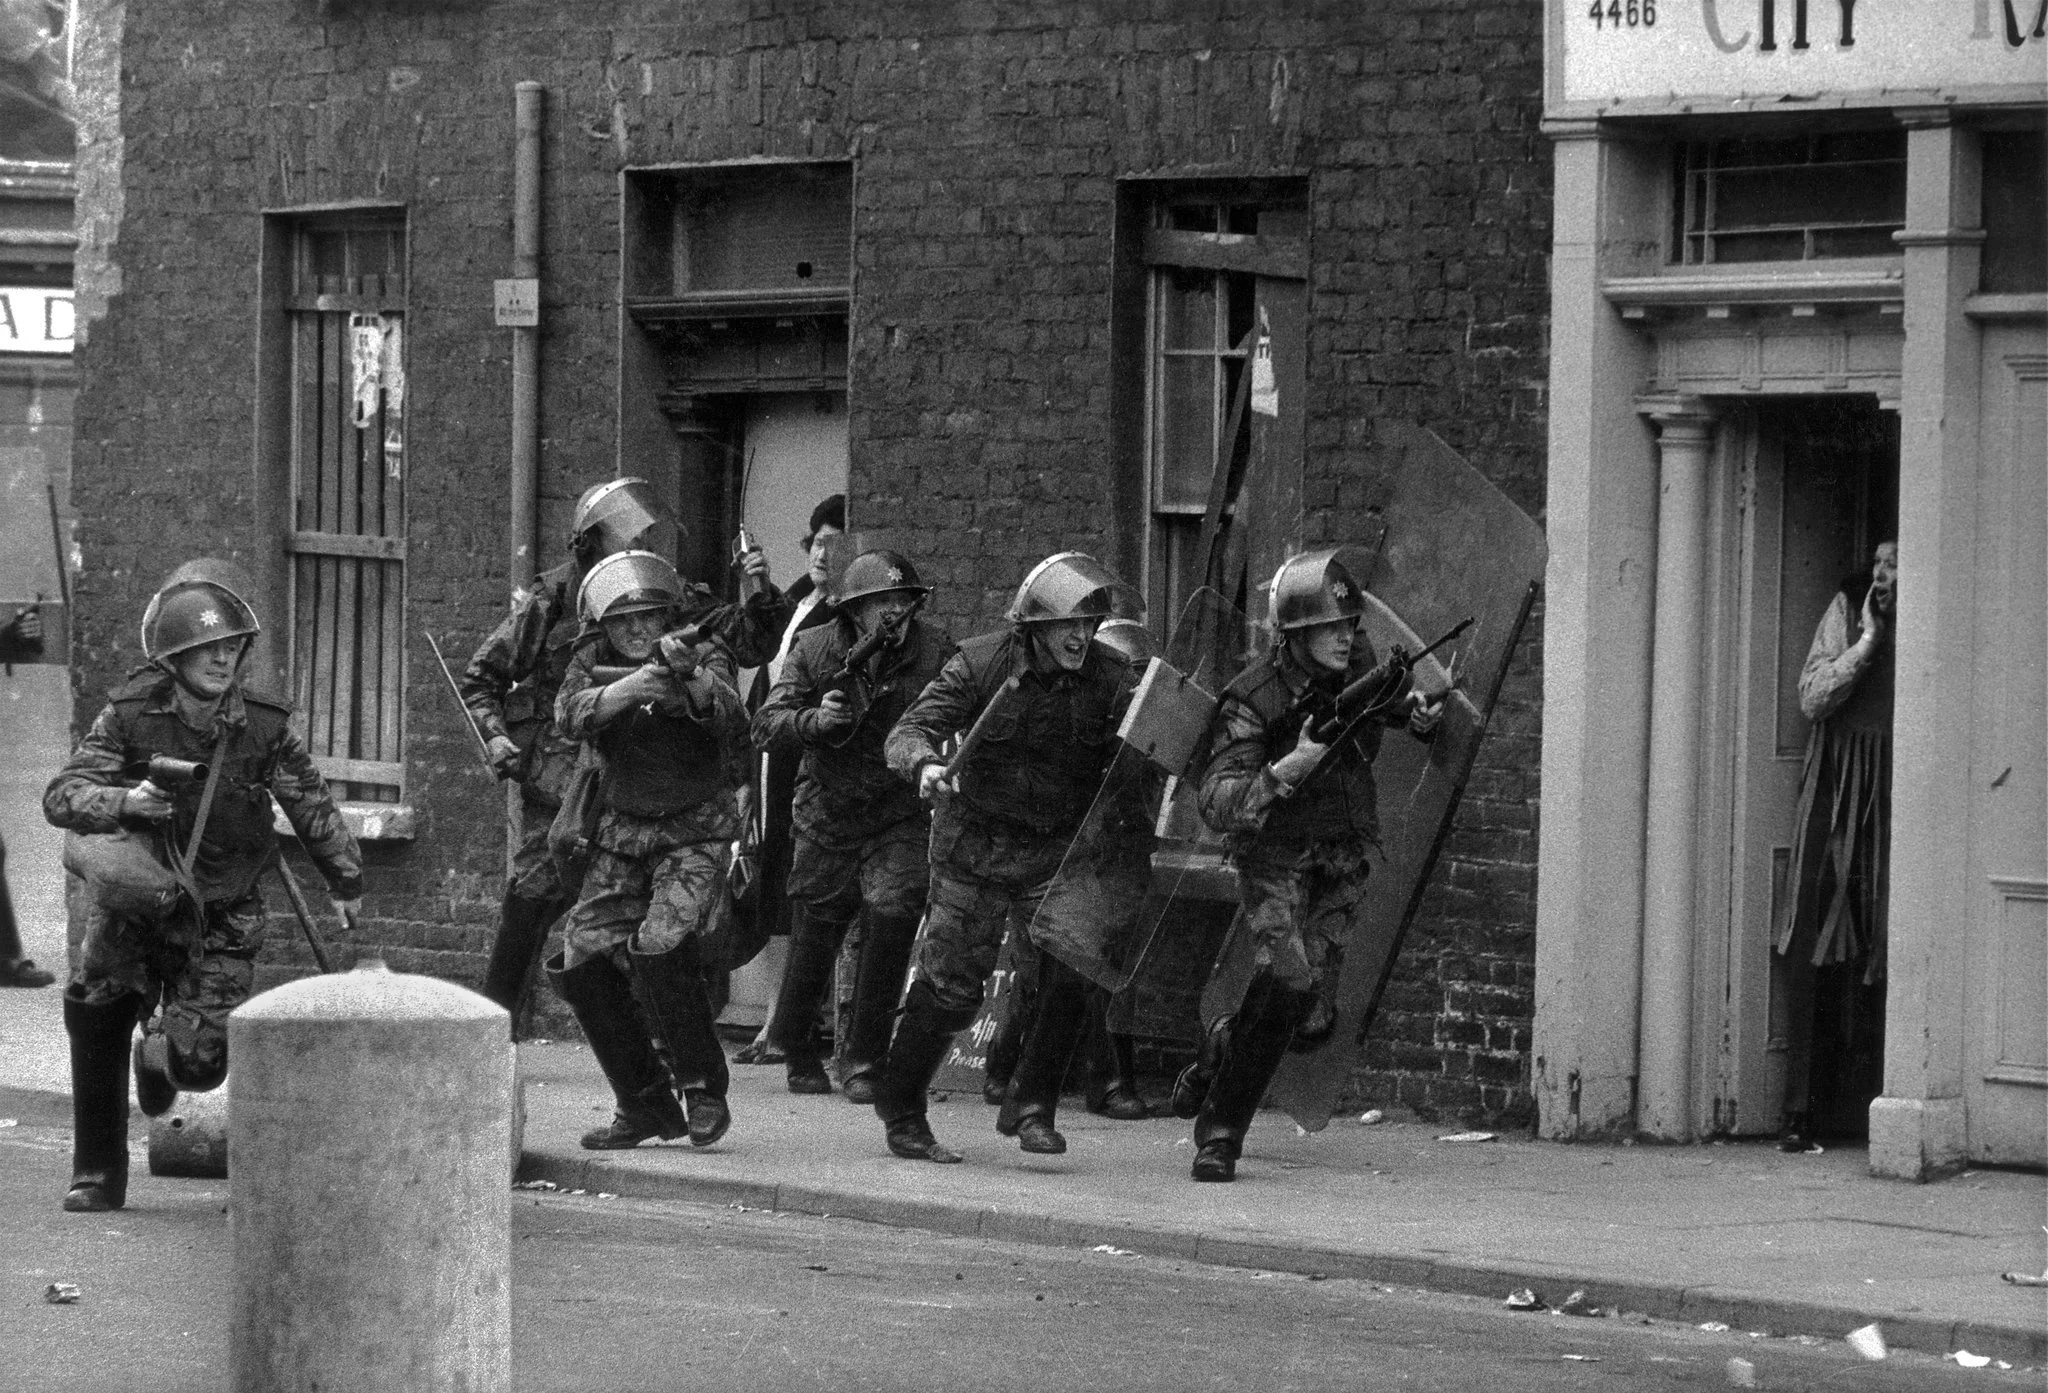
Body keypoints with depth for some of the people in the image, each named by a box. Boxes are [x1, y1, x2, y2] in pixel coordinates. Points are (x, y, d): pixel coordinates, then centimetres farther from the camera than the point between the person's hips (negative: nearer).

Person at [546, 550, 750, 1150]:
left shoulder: (705, 656, -7)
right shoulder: (595, 661, 0)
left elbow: (730, 718, -25)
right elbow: (571, 714, -20)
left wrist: (691, 678, -45)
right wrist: (634, 685, -36)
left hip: (695, 834, -5)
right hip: (623, 832, 5)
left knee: (659, 951, -25)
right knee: (584, 964, -1)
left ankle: (703, 1088, -7)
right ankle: (645, 1106, 13)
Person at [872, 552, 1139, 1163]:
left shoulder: (1110, 678, -6)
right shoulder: (981, 665, -12)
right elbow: (909, 731, -17)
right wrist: (926, 764, -40)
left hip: (1061, 851, 2)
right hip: (978, 844, -2)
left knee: (1072, 973, -17)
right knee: (950, 984, 1)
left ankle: (1031, 1106, 0)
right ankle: (900, 1112, 20)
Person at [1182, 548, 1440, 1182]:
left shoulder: (1356, 658, -6)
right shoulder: (1252, 702, -23)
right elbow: (1219, 807, -32)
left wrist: (1415, 710, 1)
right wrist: (1291, 766, -45)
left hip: (1344, 861, 5)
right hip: (1275, 856, -5)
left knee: (1312, 1022, -3)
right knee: (1287, 980, -27)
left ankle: (1223, 1048, 30)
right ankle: (1218, 1130, -13)